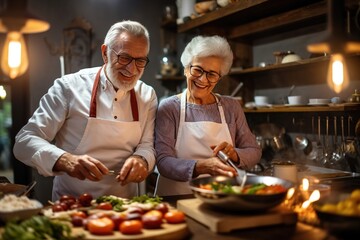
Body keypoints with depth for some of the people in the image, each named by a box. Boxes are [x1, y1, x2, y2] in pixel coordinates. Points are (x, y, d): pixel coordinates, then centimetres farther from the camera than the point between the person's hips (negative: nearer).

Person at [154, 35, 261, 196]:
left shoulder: (232, 107, 7)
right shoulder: (168, 108, -2)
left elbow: (254, 152, 9)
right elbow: (163, 162, -12)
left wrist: (234, 154, -12)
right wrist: (201, 167, -29)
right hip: (178, 199, -2)